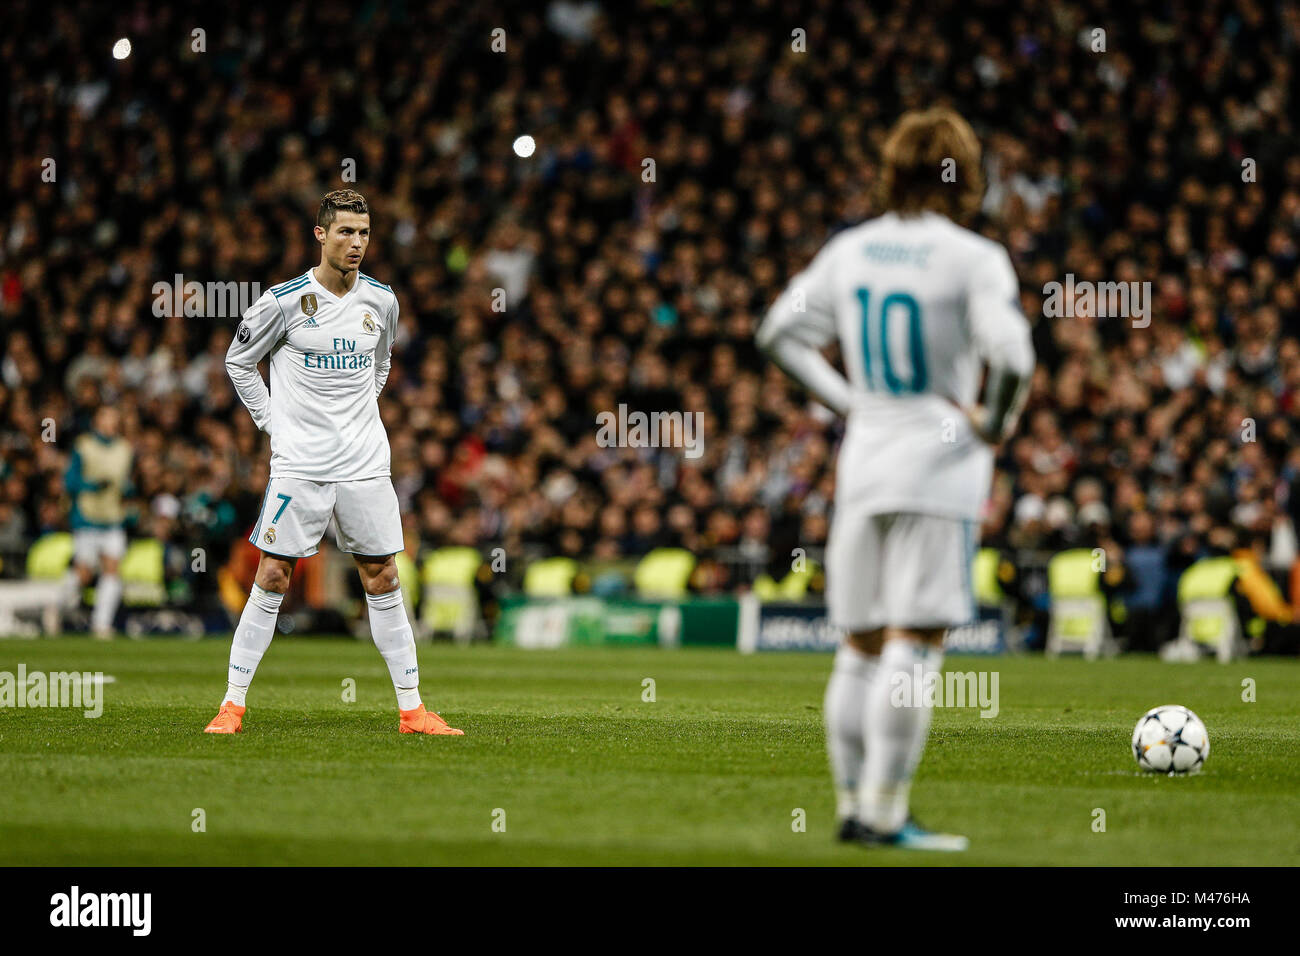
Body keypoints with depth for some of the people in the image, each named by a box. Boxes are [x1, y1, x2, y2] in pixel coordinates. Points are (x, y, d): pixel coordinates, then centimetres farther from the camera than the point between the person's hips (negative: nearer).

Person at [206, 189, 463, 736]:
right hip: (299, 465, -3)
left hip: (365, 465, 3)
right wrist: (272, 422, 2)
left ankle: (411, 710, 8)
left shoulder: (381, 300, 5)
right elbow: (239, 362, 6)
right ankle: (233, 705, 2)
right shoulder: (284, 301, -7)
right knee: (272, 577, -4)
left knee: (383, 580, 4)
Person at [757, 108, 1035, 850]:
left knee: (862, 646, 12)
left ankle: (855, 805, 16)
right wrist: (995, 425, -5)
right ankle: (883, 816, -8)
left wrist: (847, 401, 13)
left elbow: (780, 334, 13)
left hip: (863, 463, 6)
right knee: (914, 644, -5)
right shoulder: (973, 259, -10)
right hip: (940, 471, -6)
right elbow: (1012, 356, -21)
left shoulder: (849, 252, 7)